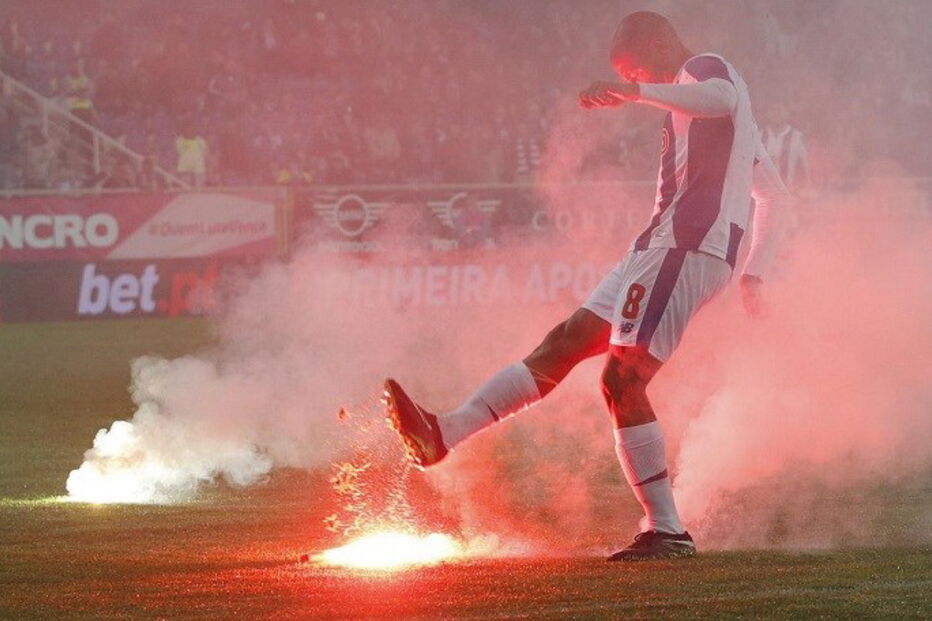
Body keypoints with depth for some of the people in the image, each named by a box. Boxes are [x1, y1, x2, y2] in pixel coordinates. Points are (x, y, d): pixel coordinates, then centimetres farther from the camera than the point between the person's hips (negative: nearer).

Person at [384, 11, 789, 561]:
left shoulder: (707, 70, 0)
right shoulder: (706, 93, 30)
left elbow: (721, 99, -29)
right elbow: (774, 194, 36)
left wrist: (638, 93, -38)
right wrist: (754, 271, 36)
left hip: (686, 246, -10)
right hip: (663, 248, 10)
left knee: (623, 380, -16)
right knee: (565, 344, 7)